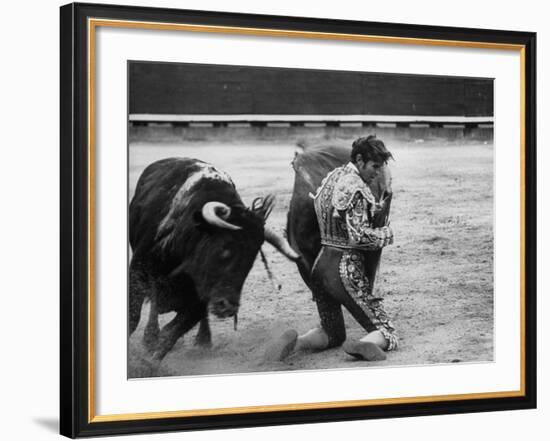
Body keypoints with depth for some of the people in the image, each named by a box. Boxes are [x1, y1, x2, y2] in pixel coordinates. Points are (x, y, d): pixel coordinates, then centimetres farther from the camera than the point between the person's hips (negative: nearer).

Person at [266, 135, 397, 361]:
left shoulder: (332, 176, 13)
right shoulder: (356, 188, -14)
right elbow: (359, 237, -20)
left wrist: (373, 208, 15)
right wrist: (386, 233, -3)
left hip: (320, 265, 8)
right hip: (347, 269, -8)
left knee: (333, 334, 20)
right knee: (386, 331, -1)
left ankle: (296, 342, -8)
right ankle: (366, 345, -34)